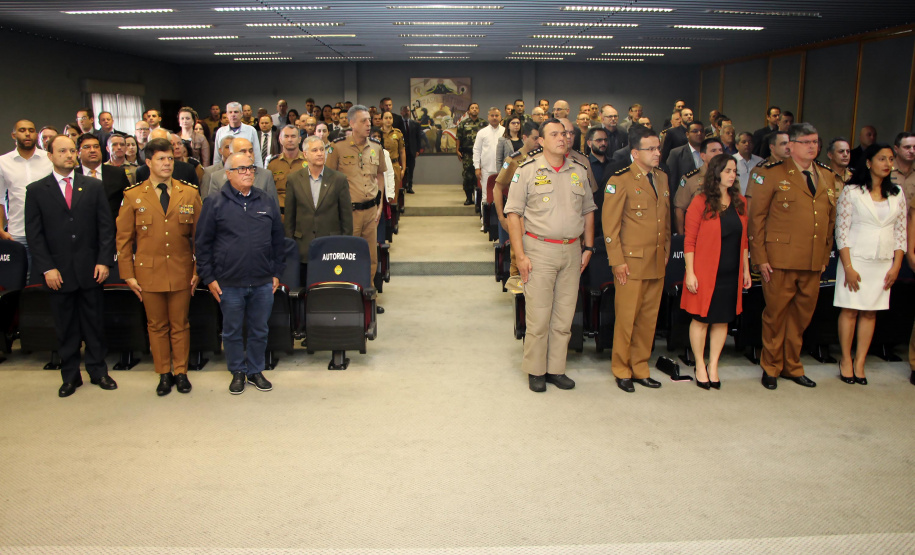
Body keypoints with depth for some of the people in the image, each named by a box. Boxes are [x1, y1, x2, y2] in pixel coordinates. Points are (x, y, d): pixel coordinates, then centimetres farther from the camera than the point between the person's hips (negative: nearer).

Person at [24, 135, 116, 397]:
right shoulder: (36, 190, 3)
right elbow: (34, 234, 0)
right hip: (58, 272, -1)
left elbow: (106, 226, 3)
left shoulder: (94, 186, 6)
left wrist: (104, 261, -5)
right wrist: (47, 268, -8)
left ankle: (98, 370, 21)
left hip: (90, 269, 1)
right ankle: (70, 375, 20)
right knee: (65, 328, 8)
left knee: (94, 323, 8)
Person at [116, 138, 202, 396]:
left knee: (180, 325, 9)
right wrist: (128, 274, 0)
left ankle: (181, 372, 22)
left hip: (181, 272, 0)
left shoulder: (189, 194, 3)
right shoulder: (133, 196, 2)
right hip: (149, 272, 0)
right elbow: (123, 238, 4)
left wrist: (199, 270, 1)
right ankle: (164, 374, 22)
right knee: (157, 326, 9)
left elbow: (199, 235, 5)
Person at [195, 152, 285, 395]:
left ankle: (256, 371, 28)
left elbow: (278, 240, 12)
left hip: (262, 283, 2)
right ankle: (238, 372, 27)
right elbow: (202, 243, 0)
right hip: (229, 283, -2)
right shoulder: (215, 204, -2)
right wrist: (209, 277, -3)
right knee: (232, 331, 10)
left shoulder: (267, 202, 7)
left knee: (259, 330, 12)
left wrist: (277, 272, 9)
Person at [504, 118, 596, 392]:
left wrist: (588, 247, 11)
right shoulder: (527, 170, -2)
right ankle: (535, 371, 14)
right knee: (538, 316, -1)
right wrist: (520, 255, -11)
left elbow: (588, 211, 18)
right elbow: (513, 214, -5)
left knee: (564, 316, 9)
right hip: (539, 249, -4)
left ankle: (556, 369, 21)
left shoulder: (579, 171, 10)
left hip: (572, 251, 4)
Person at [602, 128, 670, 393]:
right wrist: (617, 261, -12)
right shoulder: (620, 181, -7)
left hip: (657, 263, 6)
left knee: (649, 319, 10)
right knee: (627, 319, 1)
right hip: (631, 262, -6)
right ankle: (622, 371, 16)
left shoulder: (662, 178, 14)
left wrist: (666, 252, 16)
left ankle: (640, 369, 23)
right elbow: (610, 224, -9)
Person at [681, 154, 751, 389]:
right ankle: (700, 366, 18)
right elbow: (689, 240, -8)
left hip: (731, 273, 5)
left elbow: (744, 240, 13)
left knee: (723, 320, 9)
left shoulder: (739, 202, 8)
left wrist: (746, 269, 11)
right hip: (705, 272, -5)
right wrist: (690, 272, -13)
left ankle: (713, 365, 21)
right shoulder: (701, 202, -8)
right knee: (701, 319, 3)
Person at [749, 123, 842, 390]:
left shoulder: (829, 177, 14)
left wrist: (825, 255, 14)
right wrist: (760, 257, -8)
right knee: (776, 314, 4)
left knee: (802, 316, 11)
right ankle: (771, 368, 19)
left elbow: (831, 219, 19)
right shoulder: (772, 174, -1)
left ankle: (792, 366, 27)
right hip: (781, 259, -4)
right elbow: (756, 217, -3)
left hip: (813, 263, 5)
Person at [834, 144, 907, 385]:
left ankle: (860, 362, 11)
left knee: (870, 312, 5)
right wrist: (848, 267, -11)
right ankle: (846, 360, 12)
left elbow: (901, 232, 9)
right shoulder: (851, 191, -4)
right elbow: (841, 230, -7)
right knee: (850, 310, 0)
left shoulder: (897, 194, 8)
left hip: (883, 263, 3)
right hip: (855, 258, -3)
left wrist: (896, 266, 2)